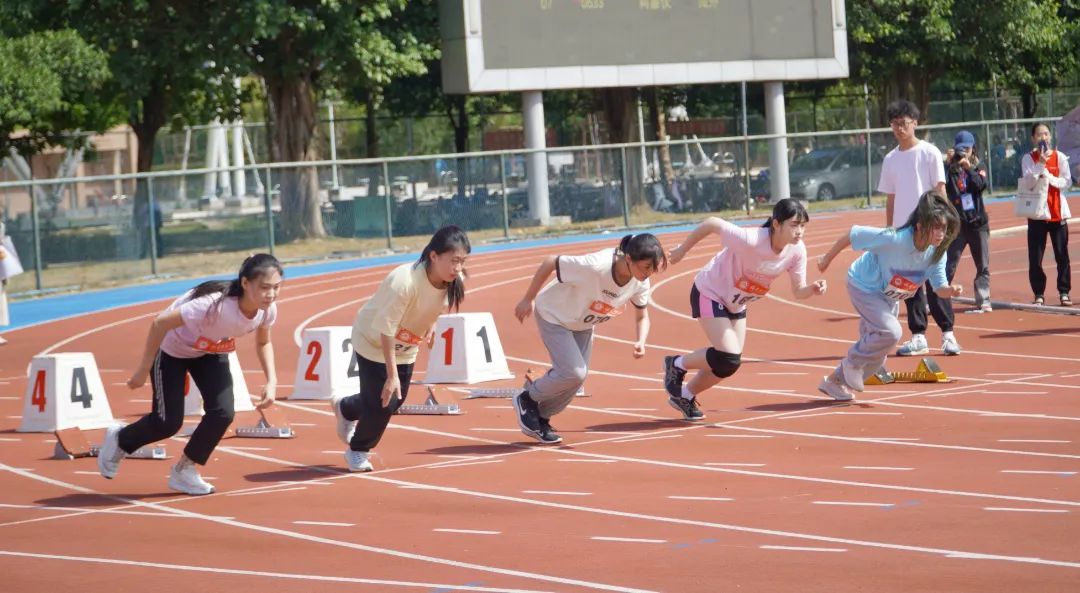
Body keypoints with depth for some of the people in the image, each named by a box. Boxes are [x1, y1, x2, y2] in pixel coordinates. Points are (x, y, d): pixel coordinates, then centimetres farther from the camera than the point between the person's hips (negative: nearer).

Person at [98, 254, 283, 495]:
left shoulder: (268, 310, -23)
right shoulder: (215, 304, -43)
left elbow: (263, 343, 1)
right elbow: (161, 323, -33)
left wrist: (271, 381, -14)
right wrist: (143, 370, -25)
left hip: (211, 351, 5)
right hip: (171, 349, -5)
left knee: (223, 413, -13)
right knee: (168, 422, -3)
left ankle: (184, 471, 12)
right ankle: (119, 439, 31)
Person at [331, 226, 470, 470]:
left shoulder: (455, 282, -21)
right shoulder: (404, 282, -40)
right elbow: (386, 330, -33)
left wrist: (429, 327, 2)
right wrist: (392, 374, -30)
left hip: (406, 348, 6)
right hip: (373, 341, -6)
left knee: (395, 400, 13)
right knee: (382, 402, -7)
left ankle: (345, 408, 45)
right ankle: (358, 451, 23)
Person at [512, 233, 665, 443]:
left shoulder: (640, 282, -20)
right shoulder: (595, 266, -40)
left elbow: (642, 316, -4)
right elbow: (550, 262, -29)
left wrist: (640, 342, -25)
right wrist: (528, 300, -19)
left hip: (583, 324, 6)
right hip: (554, 315, -6)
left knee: (577, 376, 6)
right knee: (574, 373, -18)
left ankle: (540, 418, 29)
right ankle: (527, 398, 8)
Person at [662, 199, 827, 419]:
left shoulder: (797, 250, -18)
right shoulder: (750, 240, -38)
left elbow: (799, 291, -10)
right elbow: (712, 223, -27)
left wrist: (813, 289, -33)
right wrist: (682, 250, -14)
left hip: (736, 304, 7)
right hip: (710, 293, -7)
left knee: (728, 364, 10)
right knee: (729, 358, -19)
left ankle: (685, 396, 35)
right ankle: (677, 364, 8)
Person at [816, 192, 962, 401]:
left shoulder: (937, 252, -19)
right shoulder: (894, 239, -37)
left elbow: (939, 288, -11)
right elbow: (852, 235, -27)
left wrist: (951, 290, -35)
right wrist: (827, 259, -13)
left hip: (889, 297, 7)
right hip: (865, 287, -7)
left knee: (876, 352, 13)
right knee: (890, 331, -27)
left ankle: (835, 381, 35)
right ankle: (853, 362, -1)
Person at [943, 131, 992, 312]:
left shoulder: (977, 168, 6)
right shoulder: (950, 169, 0)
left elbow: (981, 185, -12)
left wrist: (968, 168, -22)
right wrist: (948, 163, -23)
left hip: (978, 222, 3)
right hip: (956, 223, -3)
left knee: (983, 266, 6)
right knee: (948, 264, -8)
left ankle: (983, 301, 12)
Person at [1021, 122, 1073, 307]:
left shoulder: (1060, 157, 4)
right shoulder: (1028, 159, 0)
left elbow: (1067, 181, -2)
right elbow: (1029, 181, -12)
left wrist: (1048, 177, -15)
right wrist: (1041, 163, -23)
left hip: (1058, 212, 1)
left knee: (1062, 255, 1)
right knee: (1035, 257, -2)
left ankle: (1064, 292, 9)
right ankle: (1039, 294, 7)